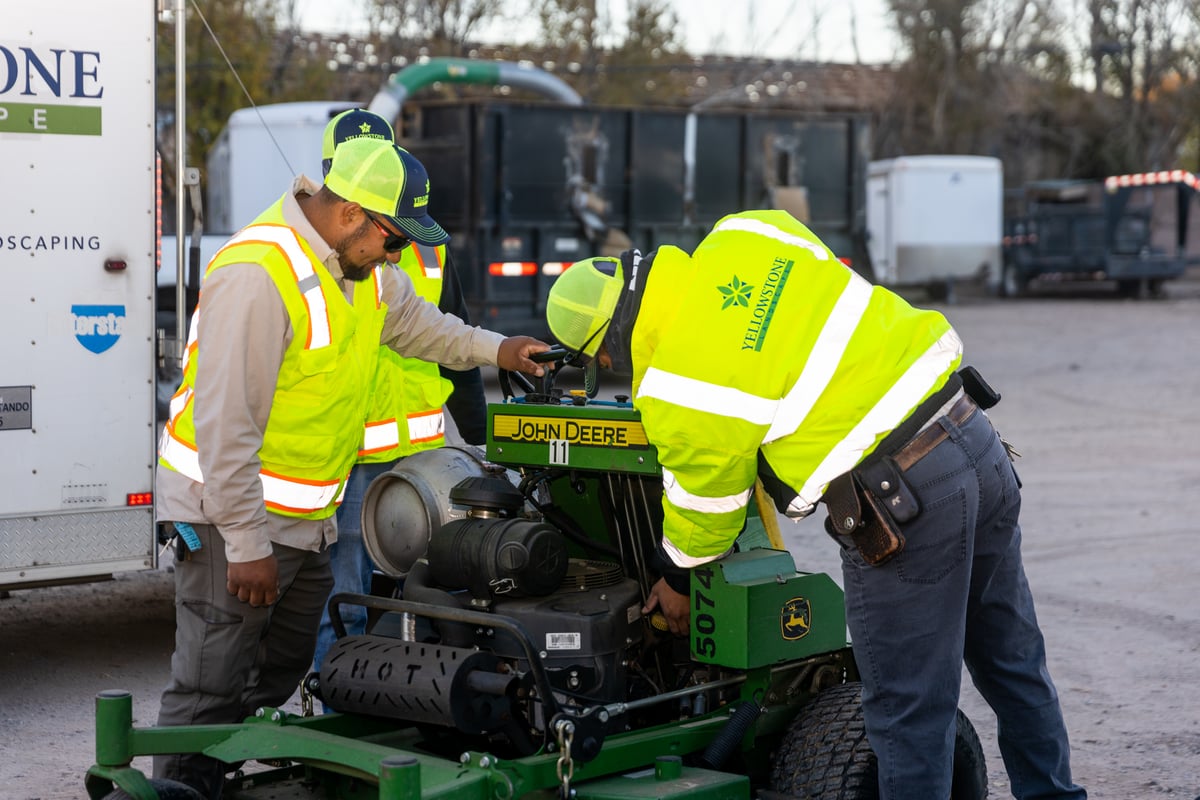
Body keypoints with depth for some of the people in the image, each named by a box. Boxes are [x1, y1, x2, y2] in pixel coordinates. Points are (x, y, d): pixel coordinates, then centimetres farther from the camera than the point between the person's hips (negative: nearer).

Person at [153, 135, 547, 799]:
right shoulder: (259, 273, -25)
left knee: (286, 675, 17)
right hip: (234, 516, -9)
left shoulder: (359, 260, 5)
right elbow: (225, 423, -26)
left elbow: (408, 318, 30)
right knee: (211, 690, -7)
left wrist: (494, 349, 22)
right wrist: (246, 544, -24)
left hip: (305, 519, 9)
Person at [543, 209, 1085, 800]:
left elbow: (702, 513, 4)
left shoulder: (674, 397, -10)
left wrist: (676, 584, 24)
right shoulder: (745, 236, 5)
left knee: (908, 708, 5)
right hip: (976, 438, 8)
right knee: (1012, 663, 22)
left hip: (902, 506, -8)